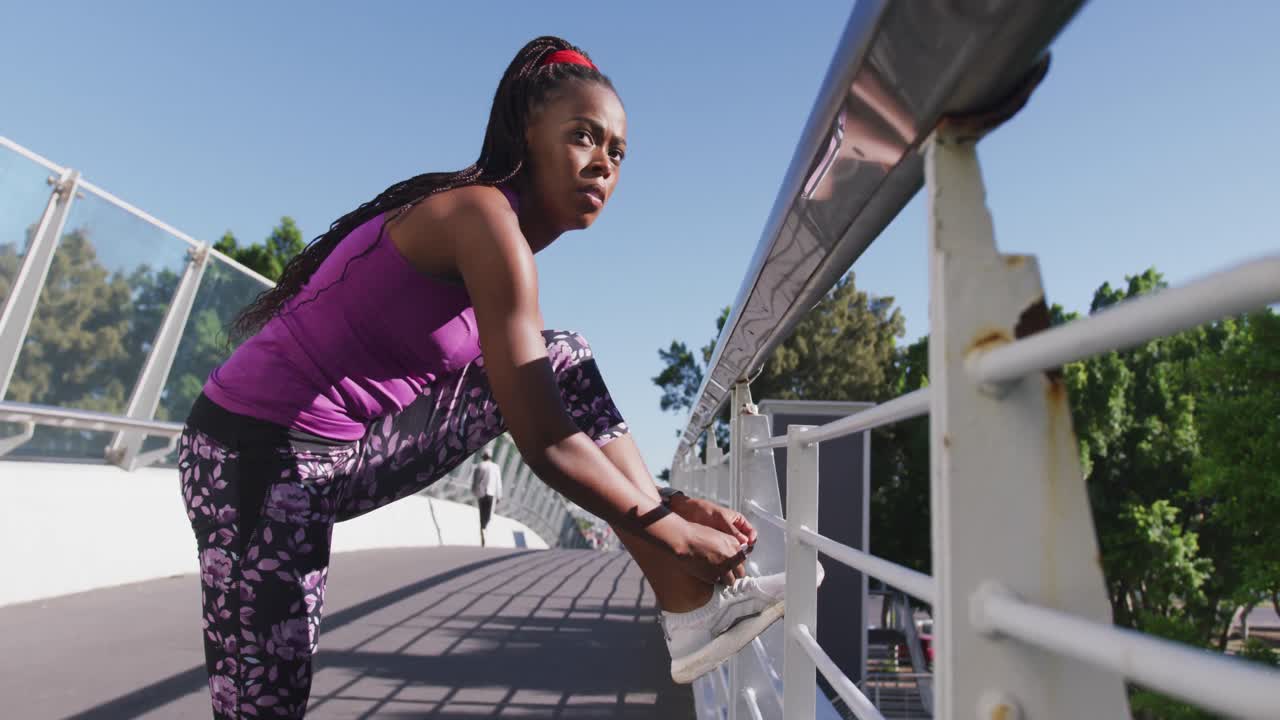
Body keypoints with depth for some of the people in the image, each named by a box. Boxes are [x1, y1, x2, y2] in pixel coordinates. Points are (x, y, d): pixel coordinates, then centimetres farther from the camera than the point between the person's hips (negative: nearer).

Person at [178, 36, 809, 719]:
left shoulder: (508, 245, 8)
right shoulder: (485, 216, -20)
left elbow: (554, 404, 7)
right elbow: (543, 441, -25)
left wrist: (668, 503, 0)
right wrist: (675, 535, -15)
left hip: (350, 449, 9)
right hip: (259, 452, -8)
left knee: (565, 362, -1)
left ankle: (690, 610, -3)